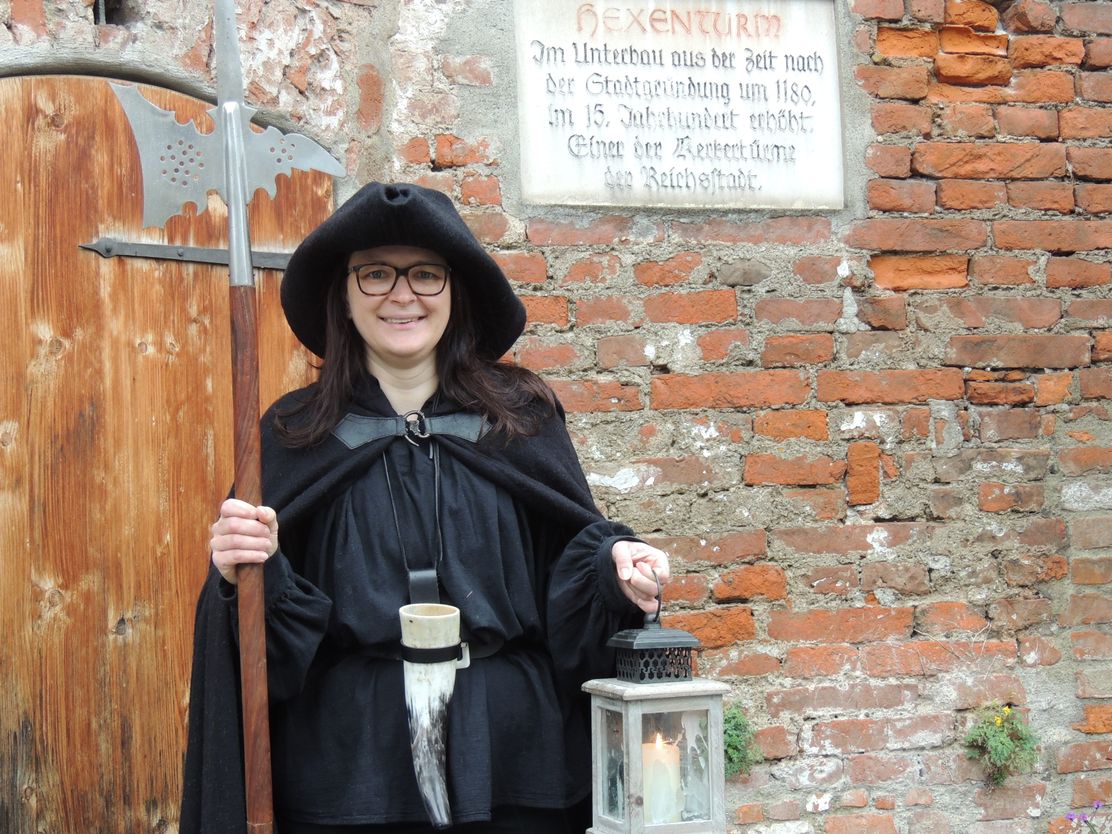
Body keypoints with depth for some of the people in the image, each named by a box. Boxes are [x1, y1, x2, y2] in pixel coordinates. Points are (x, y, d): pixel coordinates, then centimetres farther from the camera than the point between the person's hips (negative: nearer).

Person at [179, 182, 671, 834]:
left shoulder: (523, 418, 5)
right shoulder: (295, 436, 3)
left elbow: (574, 557, 5)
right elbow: (272, 633, 2)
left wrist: (616, 563, -16)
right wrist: (249, 574, -18)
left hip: (511, 756, 1)